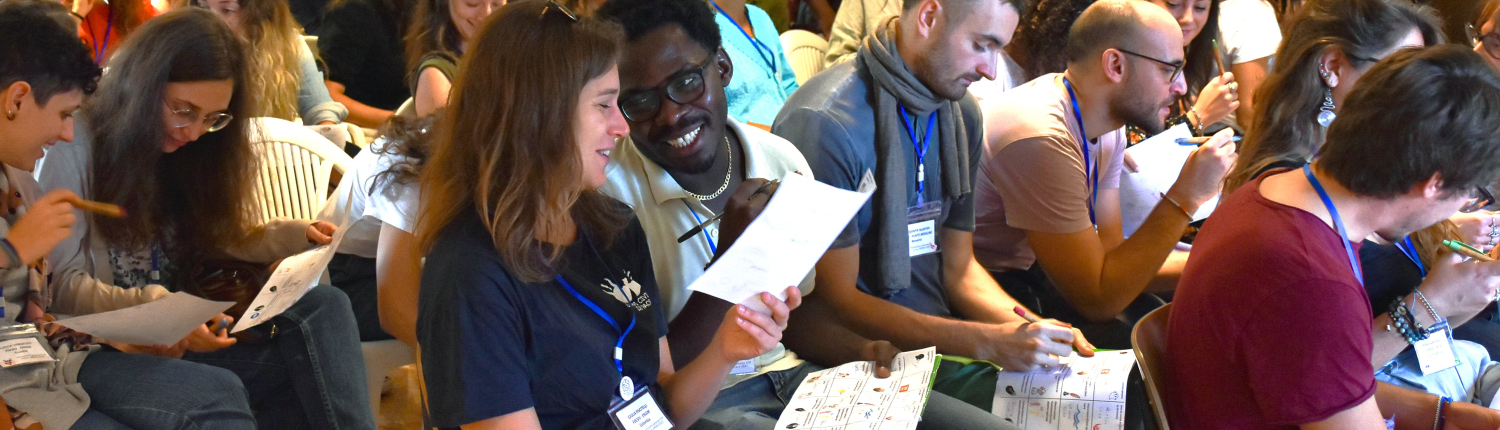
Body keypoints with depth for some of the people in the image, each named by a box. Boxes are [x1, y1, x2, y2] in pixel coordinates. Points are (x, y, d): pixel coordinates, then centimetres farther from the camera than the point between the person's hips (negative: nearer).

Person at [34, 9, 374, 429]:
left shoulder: (182, 152, 12)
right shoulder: (75, 150, -9)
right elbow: (66, 287, -13)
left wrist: (295, 235, 2)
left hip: (190, 333, 7)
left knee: (326, 308, -20)